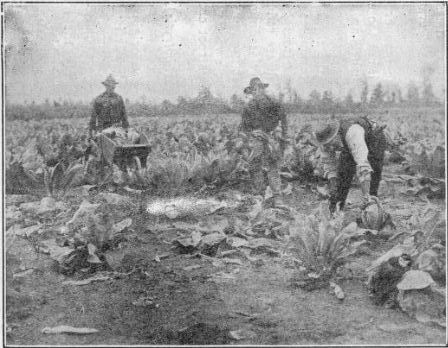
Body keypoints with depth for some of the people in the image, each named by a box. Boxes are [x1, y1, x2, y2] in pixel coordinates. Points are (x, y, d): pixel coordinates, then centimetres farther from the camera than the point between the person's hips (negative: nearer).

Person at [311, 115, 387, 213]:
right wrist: (333, 187, -26)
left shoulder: (352, 133, -47)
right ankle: (335, 211, 2)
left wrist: (366, 196, -58)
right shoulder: (325, 140, -26)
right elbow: (329, 163, -12)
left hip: (374, 140, -5)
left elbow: (363, 164, -54)